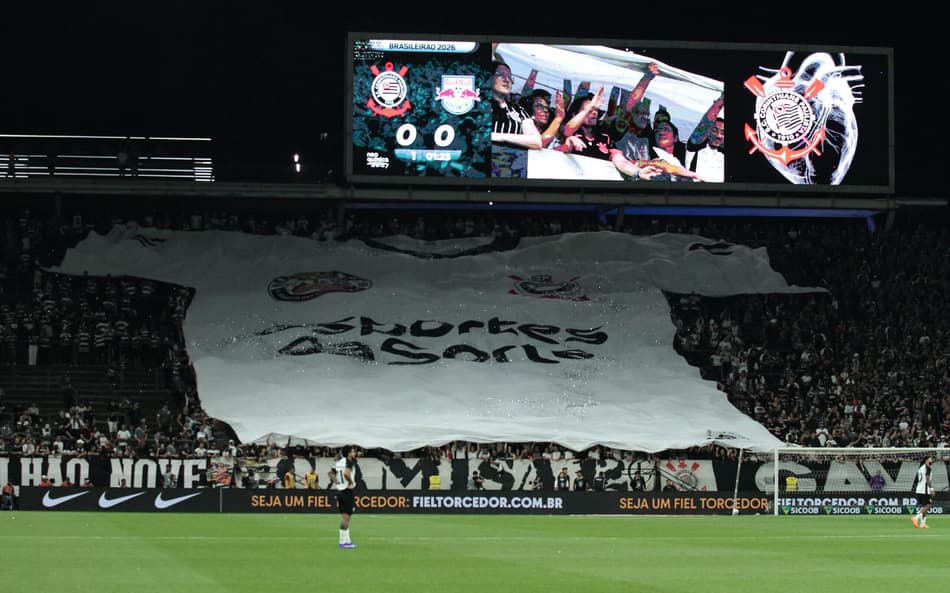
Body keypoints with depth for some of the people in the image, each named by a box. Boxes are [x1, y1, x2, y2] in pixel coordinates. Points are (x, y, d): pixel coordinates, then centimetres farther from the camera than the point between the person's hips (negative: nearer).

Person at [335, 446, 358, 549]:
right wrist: (351, 482, -17)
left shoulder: (340, 461, 11)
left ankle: (346, 540, 20)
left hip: (339, 490, 9)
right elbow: (346, 473, -31)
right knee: (346, 516, -5)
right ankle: (343, 542, -5)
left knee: (344, 517, 14)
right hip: (347, 492, -9)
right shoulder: (349, 462, -14)